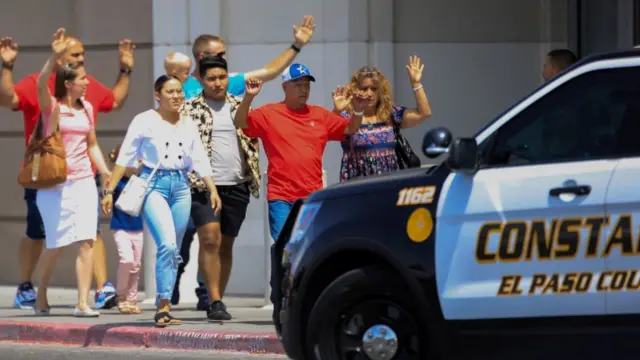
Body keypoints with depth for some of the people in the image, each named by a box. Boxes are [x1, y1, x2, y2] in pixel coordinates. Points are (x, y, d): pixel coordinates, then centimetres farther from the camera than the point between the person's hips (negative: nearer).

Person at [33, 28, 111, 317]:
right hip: (55, 184, -4)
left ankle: (83, 302, -10)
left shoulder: (87, 109, 11)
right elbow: (41, 84, -24)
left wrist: (106, 172, 5)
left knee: (87, 241, -8)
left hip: (84, 182, 4)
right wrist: (54, 56, -38)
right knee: (57, 244, 0)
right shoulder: (51, 106, -4)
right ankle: (41, 297, 22)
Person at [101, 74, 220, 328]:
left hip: (181, 186, 5)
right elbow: (125, 157, -1)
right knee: (167, 243, -21)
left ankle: (162, 308, 14)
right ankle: (164, 305, -17)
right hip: (154, 184, -5)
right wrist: (109, 190, -4)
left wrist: (212, 190, 3)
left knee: (173, 251, 5)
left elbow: (200, 160, 13)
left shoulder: (188, 125, 12)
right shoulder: (145, 121, -2)